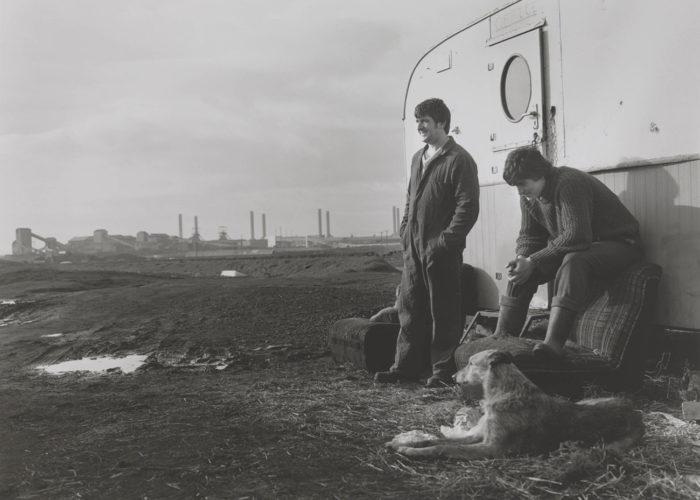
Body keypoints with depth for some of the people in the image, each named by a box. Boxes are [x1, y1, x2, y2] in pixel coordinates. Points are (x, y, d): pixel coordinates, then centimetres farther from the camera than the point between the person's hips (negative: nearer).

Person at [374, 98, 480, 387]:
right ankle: (407, 366, 19)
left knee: (443, 312, 1)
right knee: (409, 308, 10)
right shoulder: (418, 158, 17)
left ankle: (443, 371, 10)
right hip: (413, 248, 8)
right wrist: (405, 231, 12)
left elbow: (468, 207, -13)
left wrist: (445, 240, -16)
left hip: (442, 251, -7)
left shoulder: (459, 160, -8)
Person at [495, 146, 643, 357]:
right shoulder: (529, 197, 0)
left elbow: (577, 236, -34)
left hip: (618, 244, -8)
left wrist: (533, 261, -31)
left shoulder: (570, 184, -27)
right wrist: (521, 259, -16)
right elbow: (528, 236, 7)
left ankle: (553, 343, -49)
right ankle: (501, 338, -4)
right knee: (520, 270, -6)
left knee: (574, 261, -39)